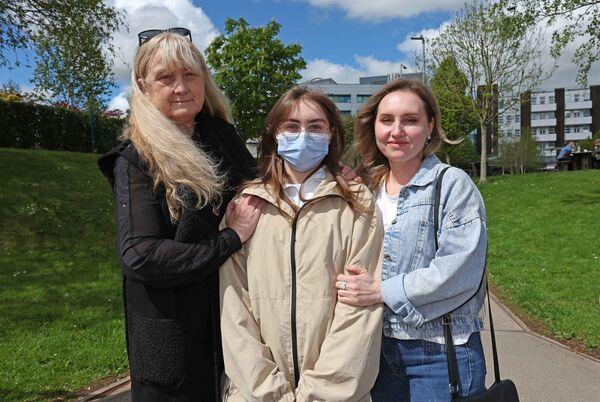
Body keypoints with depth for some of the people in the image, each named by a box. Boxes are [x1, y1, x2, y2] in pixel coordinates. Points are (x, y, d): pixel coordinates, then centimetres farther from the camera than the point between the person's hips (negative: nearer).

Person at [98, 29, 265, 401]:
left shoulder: (224, 136, 2)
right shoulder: (135, 160, -11)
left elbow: (261, 193, 16)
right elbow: (139, 257, -21)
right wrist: (231, 239, -17)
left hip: (237, 321, 5)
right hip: (174, 336, -4)